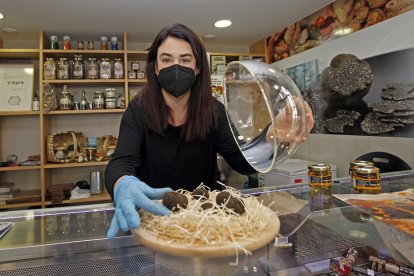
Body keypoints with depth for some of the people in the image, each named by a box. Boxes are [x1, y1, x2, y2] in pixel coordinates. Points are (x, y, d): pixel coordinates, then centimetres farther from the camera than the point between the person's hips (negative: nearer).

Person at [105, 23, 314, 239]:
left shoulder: (213, 111, -5)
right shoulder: (138, 111, -10)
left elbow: (242, 161, -13)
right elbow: (121, 163, -21)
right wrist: (123, 186, -46)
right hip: (153, 215, 1)